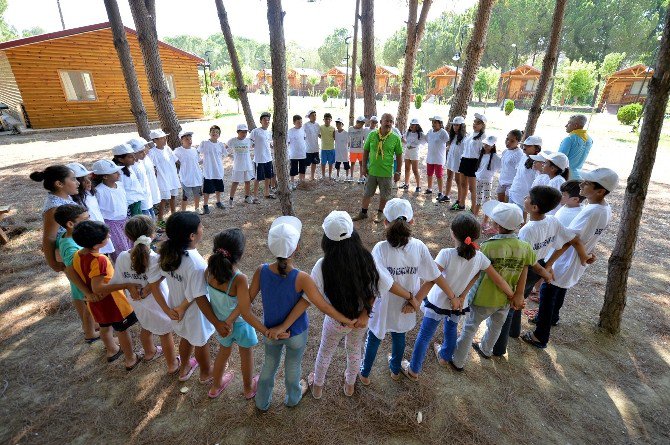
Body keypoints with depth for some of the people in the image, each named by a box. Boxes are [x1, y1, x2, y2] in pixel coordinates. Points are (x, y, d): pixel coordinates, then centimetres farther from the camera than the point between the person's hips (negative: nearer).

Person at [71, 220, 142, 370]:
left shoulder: (77, 255, -8)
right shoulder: (99, 260, -34)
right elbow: (97, 288, -38)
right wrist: (127, 285, -42)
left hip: (95, 303, 8)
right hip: (112, 303, -8)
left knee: (105, 327, 29)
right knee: (122, 331, 12)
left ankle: (112, 350, 53)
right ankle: (130, 360, 30)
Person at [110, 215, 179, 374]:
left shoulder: (122, 258, -19)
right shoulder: (157, 260, -33)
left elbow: (116, 283, -8)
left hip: (138, 306, 5)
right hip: (158, 305, -4)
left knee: (146, 328, 31)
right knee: (165, 334, 18)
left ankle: (149, 353, 58)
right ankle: (173, 365, 38)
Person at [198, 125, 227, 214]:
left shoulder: (221, 145, 0)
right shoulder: (204, 143, -8)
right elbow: (197, 153, 4)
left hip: (219, 171, 4)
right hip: (208, 172, -3)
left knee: (218, 188, 18)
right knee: (207, 190, 1)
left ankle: (218, 202, 37)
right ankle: (205, 206, 13)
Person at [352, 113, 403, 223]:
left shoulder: (395, 138, -7)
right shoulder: (372, 135, -2)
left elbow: (399, 155, -1)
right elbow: (366, 151, 5)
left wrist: (398, 171, -3)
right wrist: (364, 166, 3)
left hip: (387, 172, -2)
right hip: (372, 171, 2)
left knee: (384, 195, 12)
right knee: (367, 193, 13)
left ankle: (380, 213, 30)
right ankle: (363, 212, 28)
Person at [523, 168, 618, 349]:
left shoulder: (590, 212, -30)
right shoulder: (606, 209, -3)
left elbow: (567, 241, -29)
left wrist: (548, 264, -25)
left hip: (563, 264, -9)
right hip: (576, 265, 9)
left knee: (547, 295, 4)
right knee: (560, 291, 29)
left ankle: (540, 337, 16)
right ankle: (552, 317, 52)